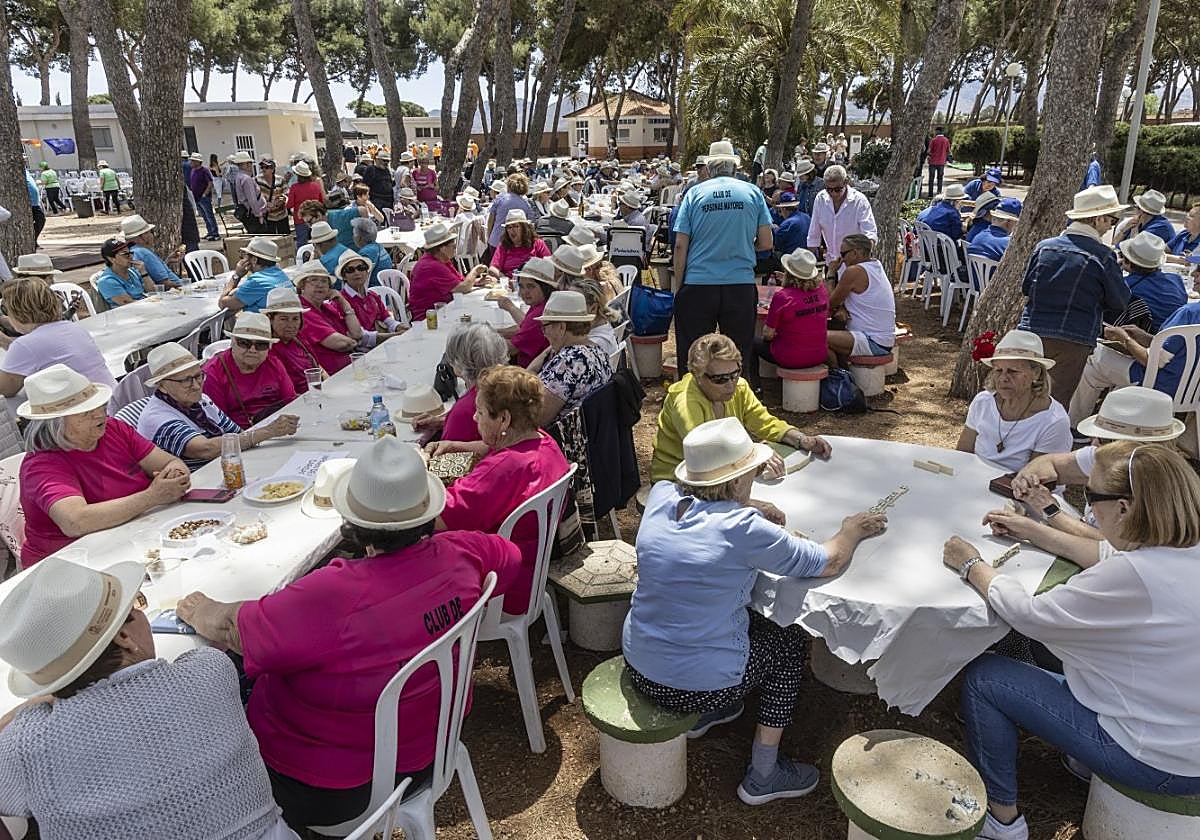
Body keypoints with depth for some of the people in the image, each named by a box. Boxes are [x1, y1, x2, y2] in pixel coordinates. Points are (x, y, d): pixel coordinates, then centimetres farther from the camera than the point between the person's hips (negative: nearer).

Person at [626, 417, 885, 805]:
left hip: (637, 666, 7)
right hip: (700, 684, -6)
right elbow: (829, 563, -9)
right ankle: (762, 778, 25)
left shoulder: (661, 496, -7)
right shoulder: (743, 530, -24)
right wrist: (853, 530, 10)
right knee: (788, 639, 18)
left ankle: (703, 713, 40)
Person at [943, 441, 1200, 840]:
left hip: (1158, 761, -9)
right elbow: (1109, 555, 13)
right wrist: (1034, 531, 17)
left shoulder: (1133, 575, -34)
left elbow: (1029, 615, -22)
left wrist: (971, 565, -7)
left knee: (982, 678, -1)